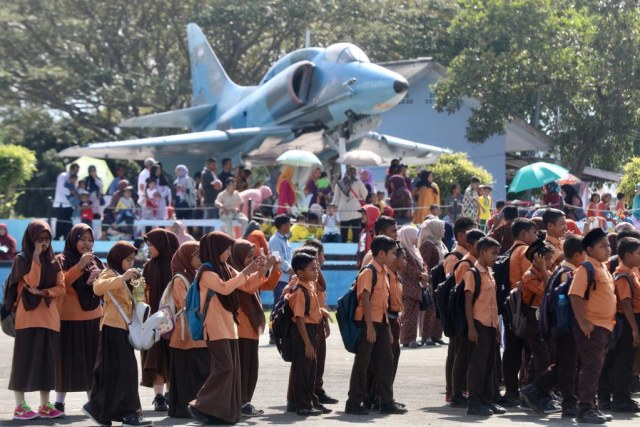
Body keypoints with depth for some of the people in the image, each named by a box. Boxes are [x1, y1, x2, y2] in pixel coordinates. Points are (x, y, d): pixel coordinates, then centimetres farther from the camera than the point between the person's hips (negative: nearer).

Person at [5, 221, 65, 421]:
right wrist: (36, 257, -16)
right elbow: (32, 282, -17)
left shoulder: (53, 261, 13)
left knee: (47, 361, 5)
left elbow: (61, 288, 4)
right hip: (29, 317, -5)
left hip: (49, 317, 5)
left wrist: (42, 292, -10)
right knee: (25, 360, -5)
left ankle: (45, 405, 10)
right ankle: (20, 406, -2)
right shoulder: (22, 259, -2)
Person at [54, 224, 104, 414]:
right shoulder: (62, 260, -3)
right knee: (68, 358, -4)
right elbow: (61, 283, -18)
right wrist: (80, 266, -25)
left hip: (92, 317, 5)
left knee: (92, 359, 5)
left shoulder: (96, 261, 12)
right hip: (69, 317, -5)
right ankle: (59, 400, 2)